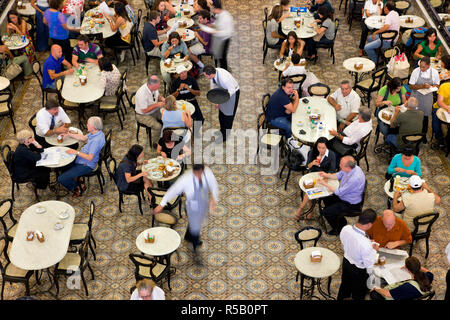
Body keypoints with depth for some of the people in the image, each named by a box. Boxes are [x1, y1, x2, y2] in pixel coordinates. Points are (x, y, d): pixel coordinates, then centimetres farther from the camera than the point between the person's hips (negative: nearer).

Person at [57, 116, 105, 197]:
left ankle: (78, 187, 10)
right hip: (82, 158, 10)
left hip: (86, 165, -10)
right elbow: (84, 138, 17)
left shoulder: (97, 140, -31)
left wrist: (76, 152, -23)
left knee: (61, 179, -12)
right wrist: (69, 134, 15)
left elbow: (90, 158, -30)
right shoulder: (95, 133, -2)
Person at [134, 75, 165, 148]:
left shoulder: (154, 87, -12)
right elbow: (144, 110, -27)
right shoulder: (142, 94, -34)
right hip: (143, 115, -7)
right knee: (158, 126, -26)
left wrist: (162, 98, -11)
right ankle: (155, 143, -1)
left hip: (154, 110, 8)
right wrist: (156, 104, -27)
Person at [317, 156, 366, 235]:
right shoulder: (351, 168, -12)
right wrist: (326, 175, -5)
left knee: (326, 212, -9)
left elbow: (339, 192, -27)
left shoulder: (355, 179, -38)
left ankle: (339, 229, 16)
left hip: (351, 205, -9)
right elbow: (339, 175, 10)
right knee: (326, 198, 14)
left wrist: (325, 184, -18)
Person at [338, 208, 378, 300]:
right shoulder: (366, 245, -43)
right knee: (358, 293, 25)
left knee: (345, 283, 36)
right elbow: (369, 265, -27)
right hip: (358, 270, -6)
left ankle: (341, 298, 61)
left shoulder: (345, 229, -25)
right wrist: (374, 250, -12)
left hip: (346, 261, 6)